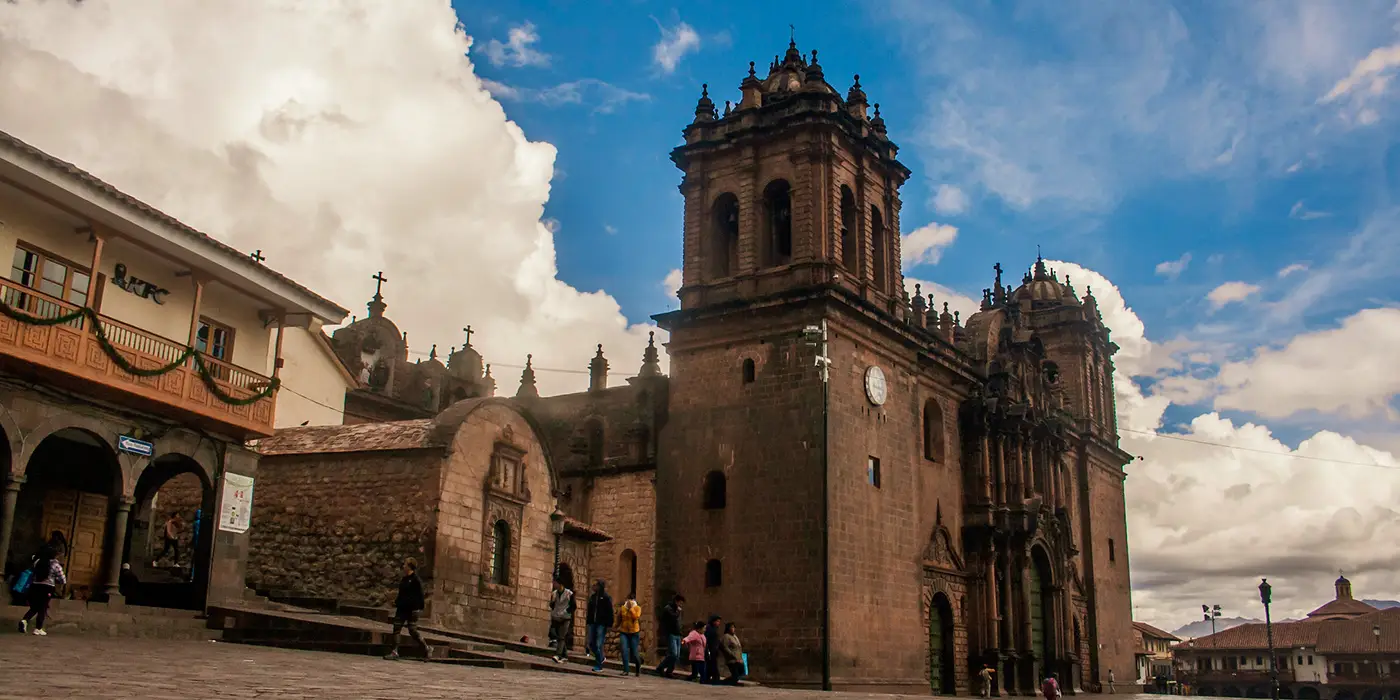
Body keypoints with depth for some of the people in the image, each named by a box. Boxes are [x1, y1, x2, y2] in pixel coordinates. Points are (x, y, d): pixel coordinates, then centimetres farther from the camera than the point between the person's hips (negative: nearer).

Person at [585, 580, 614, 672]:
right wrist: (588, 622, 11)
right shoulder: (592, 597, 12)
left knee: (598, 644, -6)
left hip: (601, 624, -7)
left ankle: (598, 666, 2)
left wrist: (609, 625, -15)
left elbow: (610, 612, -10)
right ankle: (602, 657, 30)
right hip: (592, 623, 7)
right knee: (591, 643, 7)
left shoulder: (606, 597, -7)